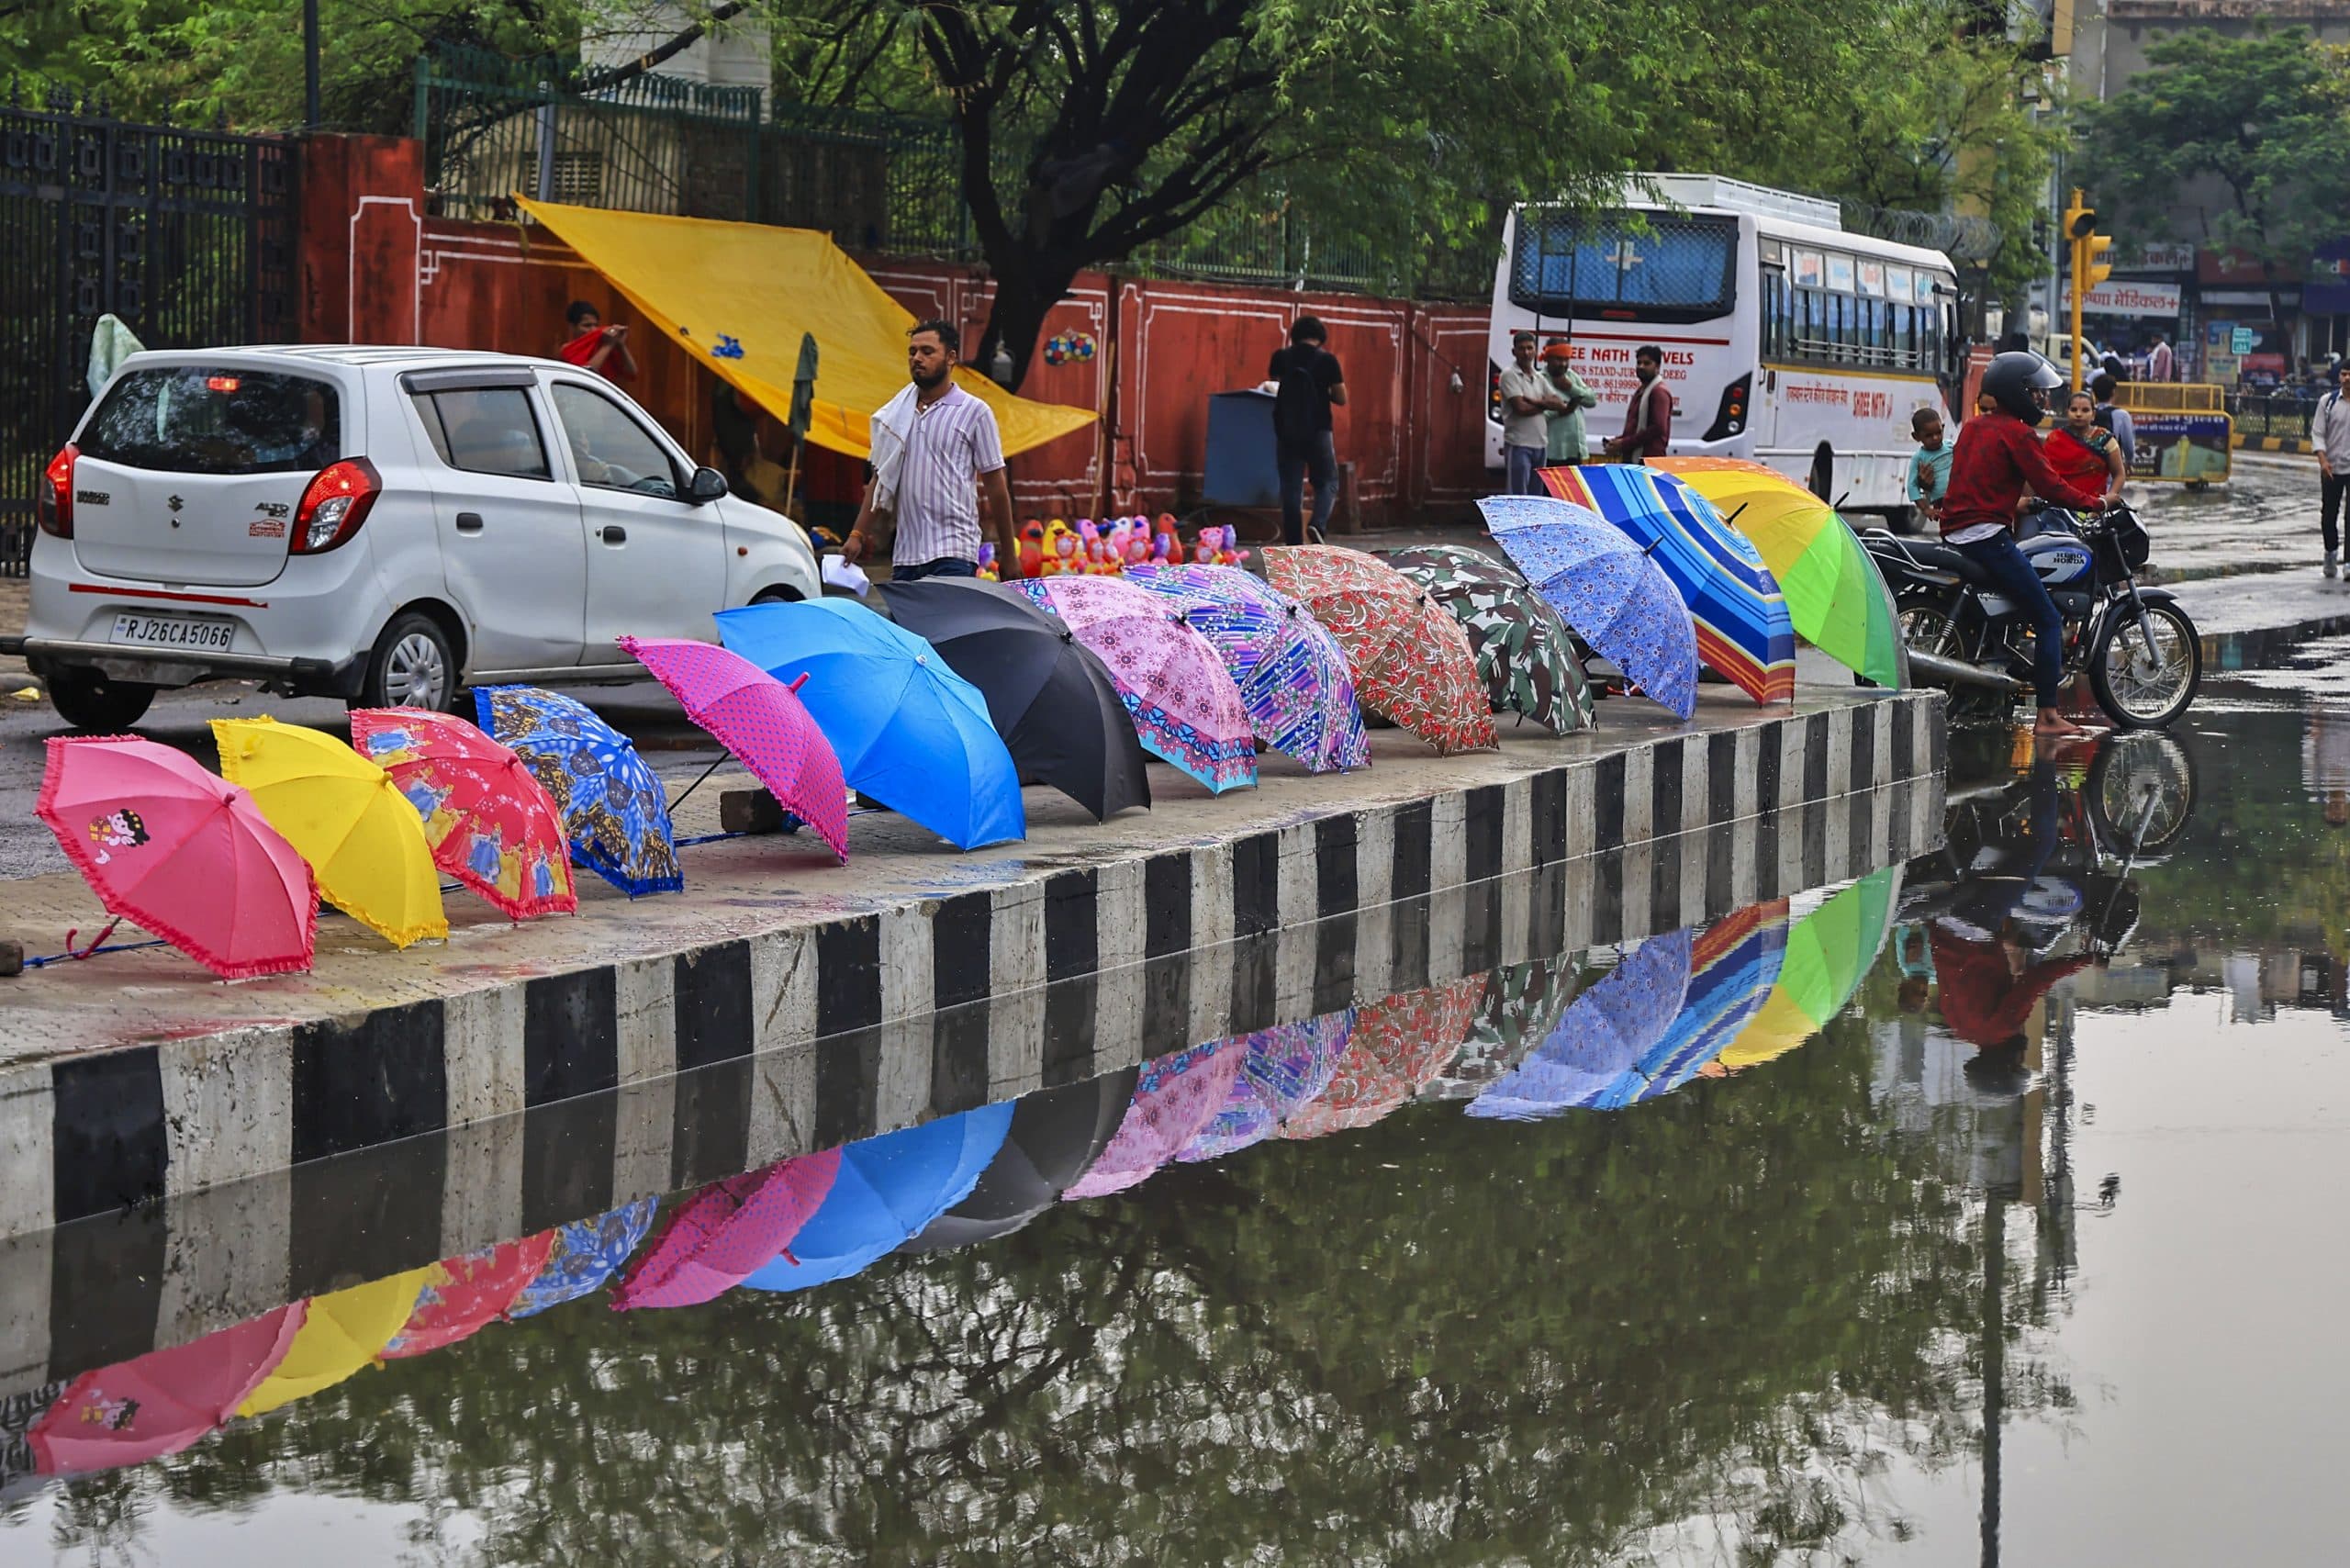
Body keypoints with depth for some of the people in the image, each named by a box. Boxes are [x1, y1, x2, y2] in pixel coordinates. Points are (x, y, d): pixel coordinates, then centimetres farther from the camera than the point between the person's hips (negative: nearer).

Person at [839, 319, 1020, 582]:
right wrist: (858, 534, 7)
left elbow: (996, 486, 2)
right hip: (905, 555, 5)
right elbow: (881, 481, 18)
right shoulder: (896, 414, 15)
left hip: (953, 557, -5)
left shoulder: (974, 412, 2)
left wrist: (1008, 554, 1)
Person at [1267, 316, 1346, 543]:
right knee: (1327, 482, 10)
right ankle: (1318, 524, -16)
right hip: (1318, 431, -2)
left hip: (1287, 430, 2)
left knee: (1291, 488, 7)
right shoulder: (1327, 360, -6)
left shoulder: (1281, 357, 1)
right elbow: (1341, 399, -2)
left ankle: (1294, 544, 3)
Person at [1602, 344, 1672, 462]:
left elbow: (1658, 428, -19)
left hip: (1649, 461, -10)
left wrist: (1624, 444, -15)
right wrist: (1619, 441, 7)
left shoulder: (1659, 391, -9)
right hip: (1632, 459, 10)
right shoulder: (1640, 390, 21)